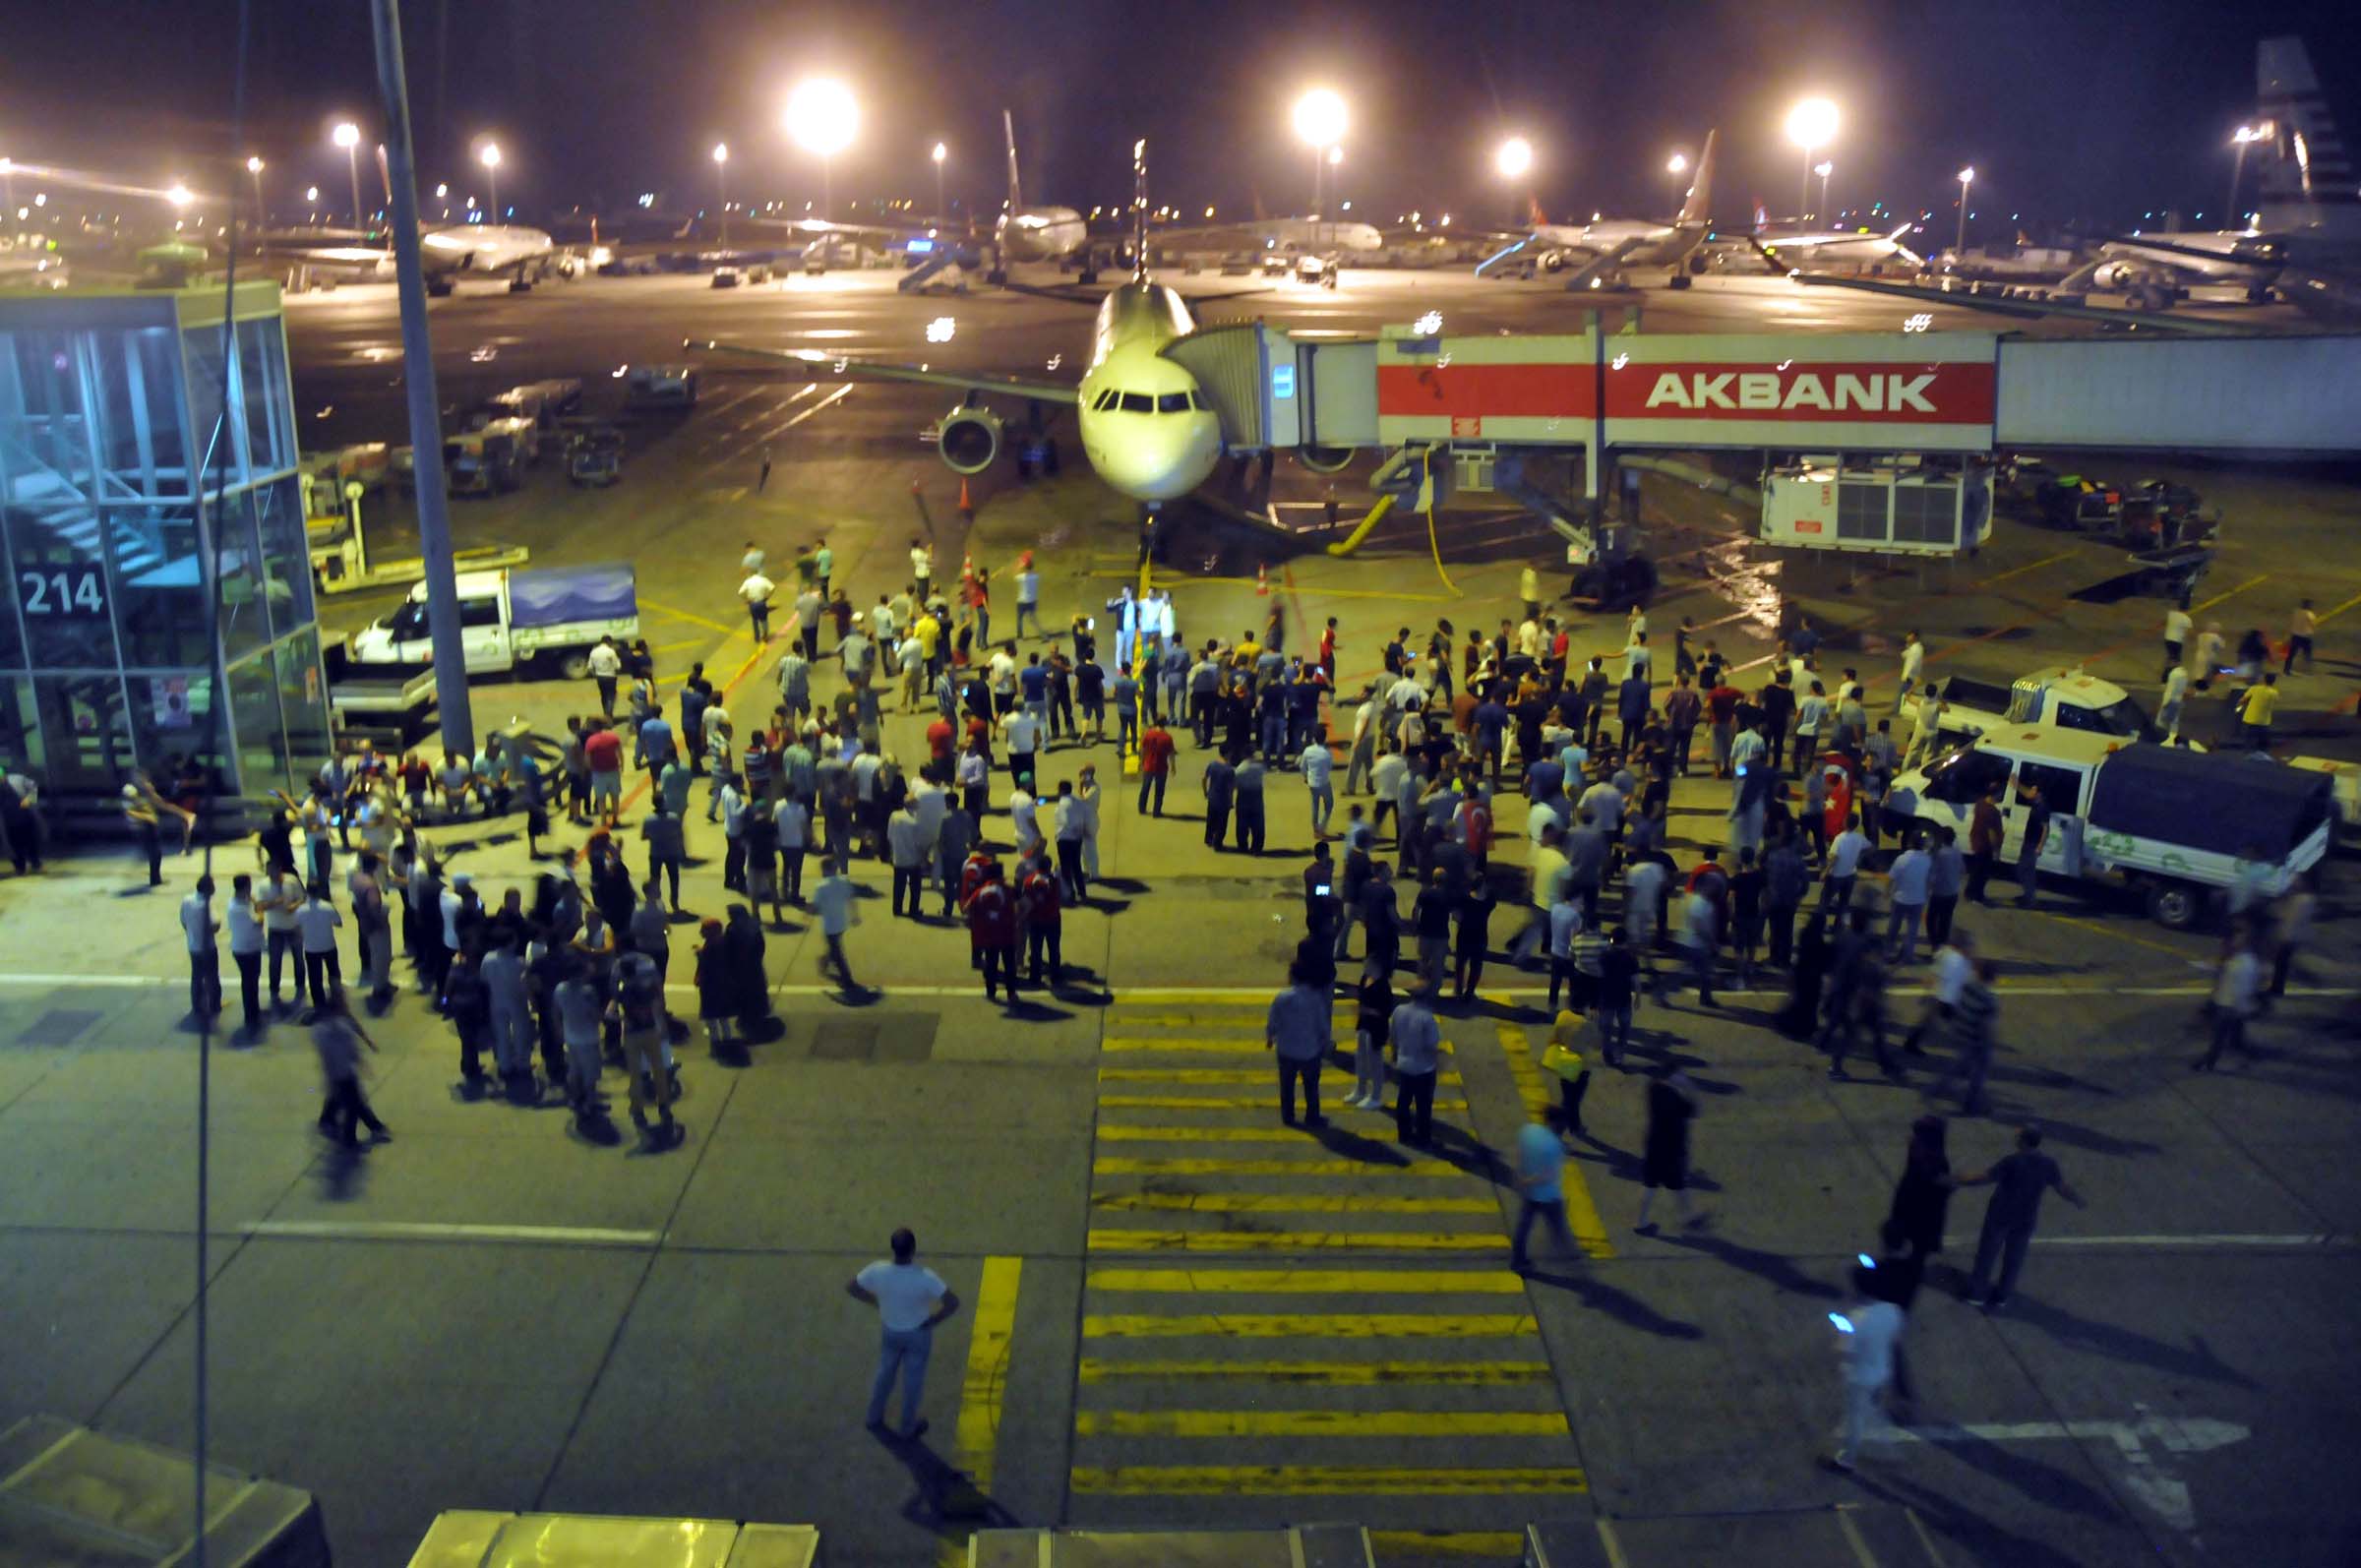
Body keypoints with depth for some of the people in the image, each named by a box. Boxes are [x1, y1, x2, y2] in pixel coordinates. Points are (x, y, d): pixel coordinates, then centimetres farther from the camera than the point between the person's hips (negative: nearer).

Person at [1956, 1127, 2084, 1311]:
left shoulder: (2011, 1162, -26)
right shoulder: (2048, 1165, -12)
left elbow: (1983, 1178, -25)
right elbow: (2063, 1188, 0)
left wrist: (1957, 1181, -16)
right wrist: (2078, 1200, 21)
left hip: (2000, 1215, -4)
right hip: (2025, 1219, 4)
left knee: (1987, 1253, 13)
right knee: (2013, 1257, 20)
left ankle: (1977, 1293, 24)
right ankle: (2002, 1294, 32)